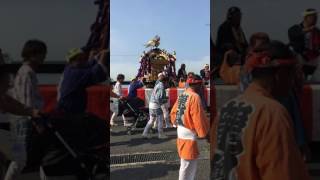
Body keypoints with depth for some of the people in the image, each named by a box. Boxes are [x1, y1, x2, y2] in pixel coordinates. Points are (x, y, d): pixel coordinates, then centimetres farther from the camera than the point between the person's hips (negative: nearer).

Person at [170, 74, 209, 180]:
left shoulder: (182, 95, 7)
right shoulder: (195, 97, -19)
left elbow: (173, 113, 12)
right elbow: (199, 119, -20)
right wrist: (205, 133, -6)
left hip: (181, 134, 9)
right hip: (189, 136, -9)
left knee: (186, 164, 24)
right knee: (188, 166, 4)